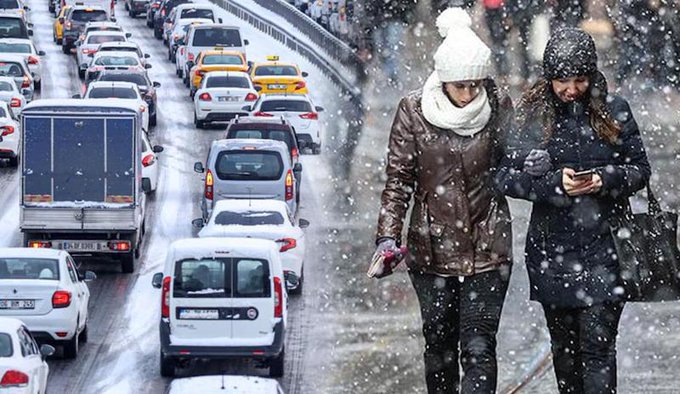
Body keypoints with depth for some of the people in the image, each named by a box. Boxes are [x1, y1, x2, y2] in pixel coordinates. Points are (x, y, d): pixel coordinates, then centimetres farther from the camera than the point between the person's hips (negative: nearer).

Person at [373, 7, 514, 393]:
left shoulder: (499, 107, -5)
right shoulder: (414, 110, -6)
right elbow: (398, 178, -3)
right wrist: (388, 236, -11)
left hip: (487, 247, -1)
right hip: (431, 246, 1)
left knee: (479, 348, -7)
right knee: (439, 343, 15)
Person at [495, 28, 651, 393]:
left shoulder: (613, 111, 0)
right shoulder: (532, 114, -1)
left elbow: (640, 169, 5)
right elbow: (506, 176, -3)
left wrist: (605, 180, -16)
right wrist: (555, 183, -19)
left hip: (602, 247, -1)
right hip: (551, 249, 1)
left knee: (598, 345, -7)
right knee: (564, 345, 12)